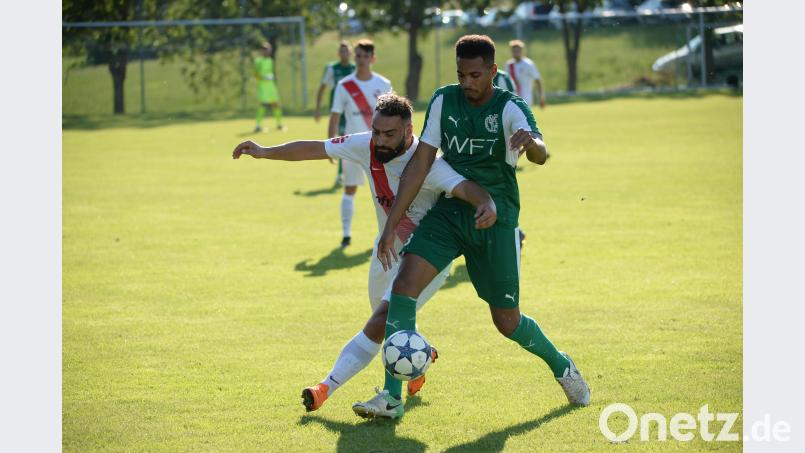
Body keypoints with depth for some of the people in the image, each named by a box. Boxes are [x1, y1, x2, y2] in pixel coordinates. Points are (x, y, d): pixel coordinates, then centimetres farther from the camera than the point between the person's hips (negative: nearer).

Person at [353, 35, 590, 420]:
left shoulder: (510, 108, -14)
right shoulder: (444, 101, -2)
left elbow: (540, 154, -32)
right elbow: (419, 164, -1)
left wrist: (530, 142, -58)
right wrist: (391, 226, -6)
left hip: (496, 218, -3)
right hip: (449, 210, 3)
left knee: (507, 322, 2)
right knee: (404, 283, -19)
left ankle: (562, 367, 35)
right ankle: (392, 396, -17)